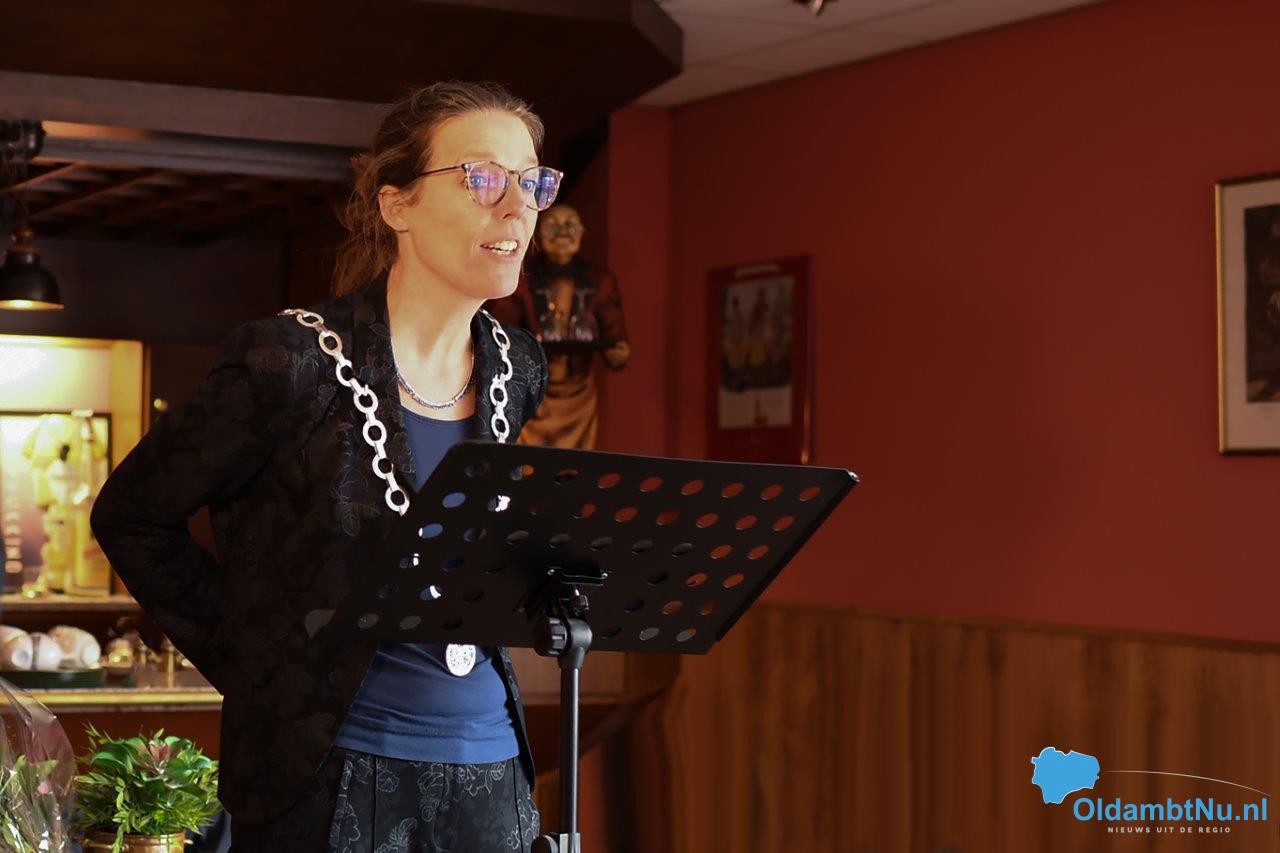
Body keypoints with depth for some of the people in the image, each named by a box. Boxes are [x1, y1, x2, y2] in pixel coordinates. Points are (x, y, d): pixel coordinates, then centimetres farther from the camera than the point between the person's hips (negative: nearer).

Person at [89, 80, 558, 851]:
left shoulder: (517, 371, 5)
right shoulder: (293, 363, -12)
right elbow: (132, 517, -2)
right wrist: (249, 664, -3)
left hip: (489, 777, 5)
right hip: (333, 780, -5)